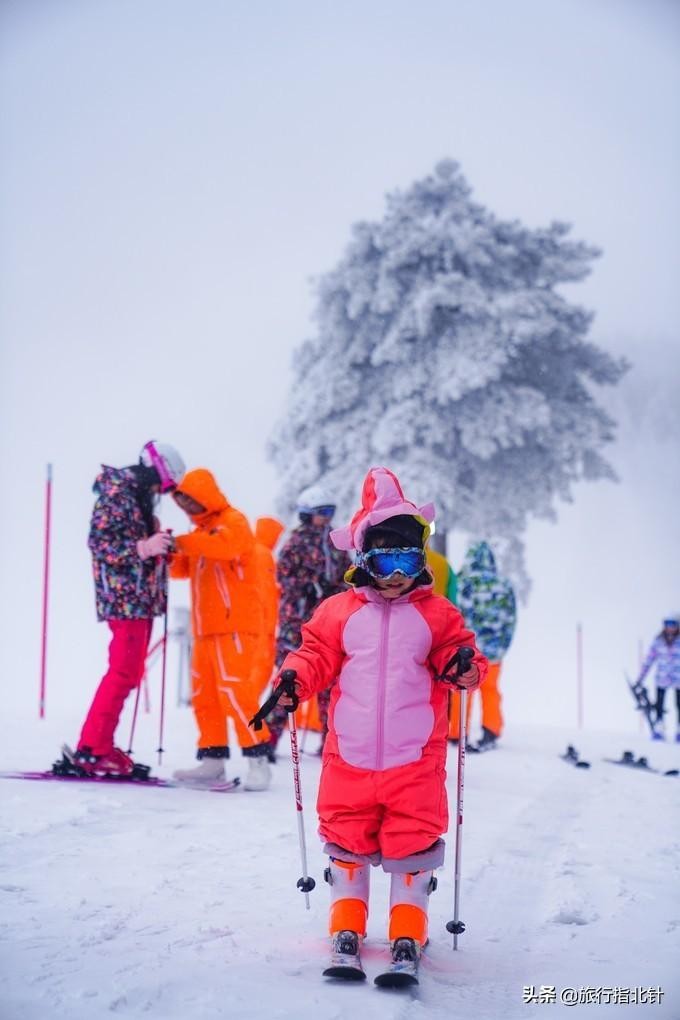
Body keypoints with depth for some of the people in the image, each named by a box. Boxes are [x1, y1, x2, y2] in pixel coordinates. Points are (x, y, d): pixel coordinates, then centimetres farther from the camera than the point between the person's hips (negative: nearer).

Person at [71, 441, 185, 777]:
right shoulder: (116, 491, -11)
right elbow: (100, 542, -17)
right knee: (124, 672, -11)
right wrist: (144, 548, -25)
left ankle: (100, 745, 17)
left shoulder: (138, 494, 16)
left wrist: (159, 544, 5)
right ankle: (92, 749, -7)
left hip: (140, 597, 10)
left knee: (129, 673, 12)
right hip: (125, 596, -10)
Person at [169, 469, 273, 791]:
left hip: (234, 625, -8)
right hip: (205, 628, 8)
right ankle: (212, 760, 10)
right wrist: (169, 554, -2)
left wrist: (181, 542, -28)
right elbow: (184, 567, 17)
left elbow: (221, 543, -27)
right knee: (204, 695, 6)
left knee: (234, 691, -13)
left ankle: (258, 760, -8)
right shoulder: (202, 531, 22)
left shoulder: (233, 522, -5)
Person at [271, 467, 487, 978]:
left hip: (415, 758, -1)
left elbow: (456, 653, 6)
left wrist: (466, 667, -17)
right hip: (349, 756, 1)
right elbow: (316, 655, 6)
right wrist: (294, 680, -13)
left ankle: (408, 938, 13)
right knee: (347, 842, 9)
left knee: (413, 845, 1)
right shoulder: (339, 611, 3)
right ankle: (346, 931, 22)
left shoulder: (436, 614, 3)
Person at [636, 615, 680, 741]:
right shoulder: (658, 641, 0)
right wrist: (640, 678, 4)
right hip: (662, 678, 2)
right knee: (659, 705, 0)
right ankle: (659, 731, 9)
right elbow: (649, 659, 5)